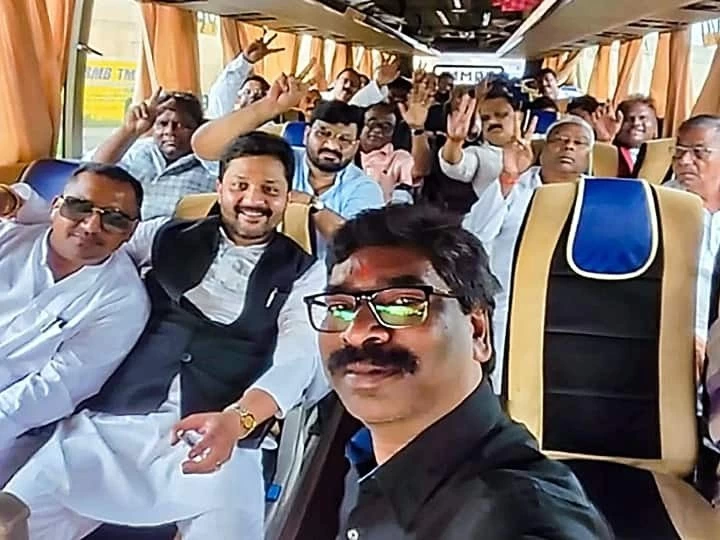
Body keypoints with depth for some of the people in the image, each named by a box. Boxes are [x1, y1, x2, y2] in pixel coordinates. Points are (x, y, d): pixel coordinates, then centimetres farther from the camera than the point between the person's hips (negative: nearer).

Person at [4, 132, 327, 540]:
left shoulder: (304, 273, 7)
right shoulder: (168, 238, 14)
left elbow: (297, 358, -7)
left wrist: (236, 420, -24)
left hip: (218, 439, -2)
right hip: (110, 423, 2)